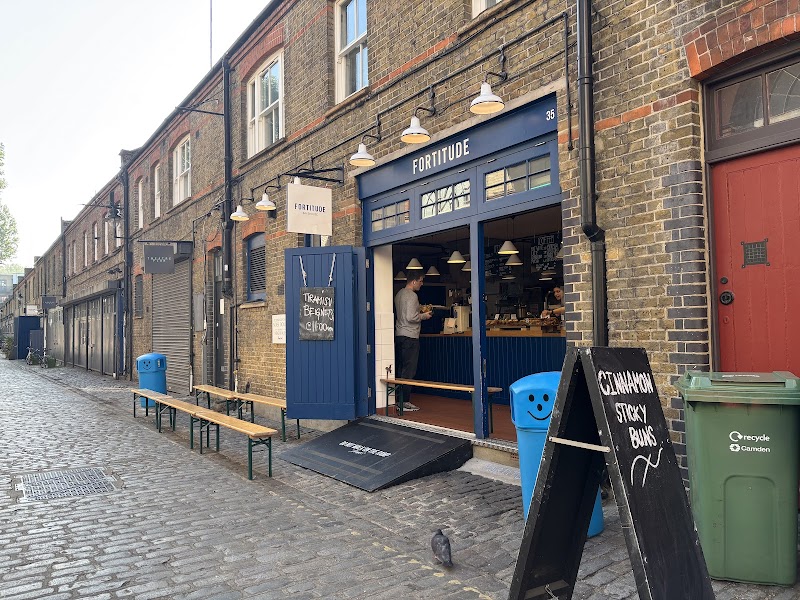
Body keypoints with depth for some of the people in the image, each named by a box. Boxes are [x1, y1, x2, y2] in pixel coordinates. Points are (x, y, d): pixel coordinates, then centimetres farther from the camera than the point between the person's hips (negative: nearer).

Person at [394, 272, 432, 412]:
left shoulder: (399, 294, 16)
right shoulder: (412, 296, -13)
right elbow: (410, 317, -22)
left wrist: (420, 312, 20)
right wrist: (423, 316, -6)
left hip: (399, 335, 10)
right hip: (410, 336, -10)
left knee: (401, 368, 13)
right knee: (408, 371, -6)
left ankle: (398, 399, 17)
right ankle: (403, 402, -5)